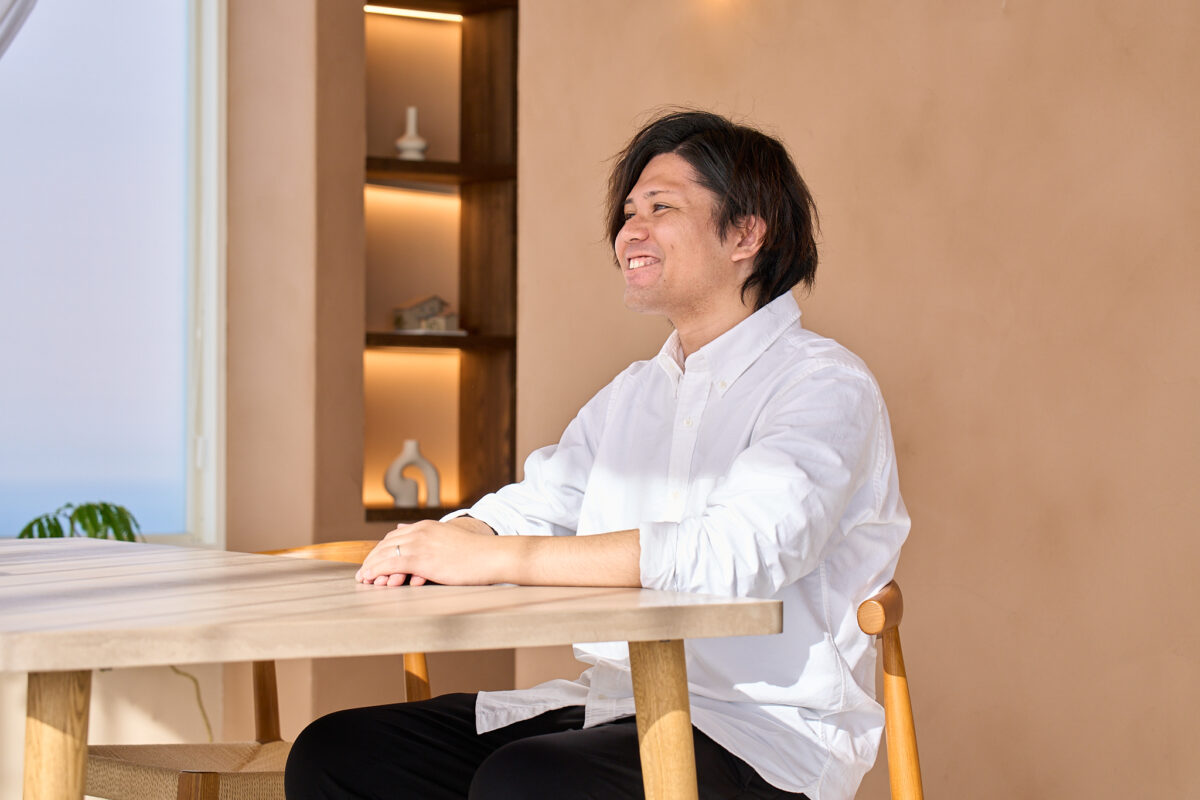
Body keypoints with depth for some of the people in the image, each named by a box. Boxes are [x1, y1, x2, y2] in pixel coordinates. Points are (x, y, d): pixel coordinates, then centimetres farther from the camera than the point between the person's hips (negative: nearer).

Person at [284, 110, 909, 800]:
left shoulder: (825, 388, -8)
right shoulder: (632, 395, 20)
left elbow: (734, 554, -24)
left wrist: (495, 558, -24)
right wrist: (432, 544, -8)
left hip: (766, 736, -8)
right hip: (613, 705, 8)